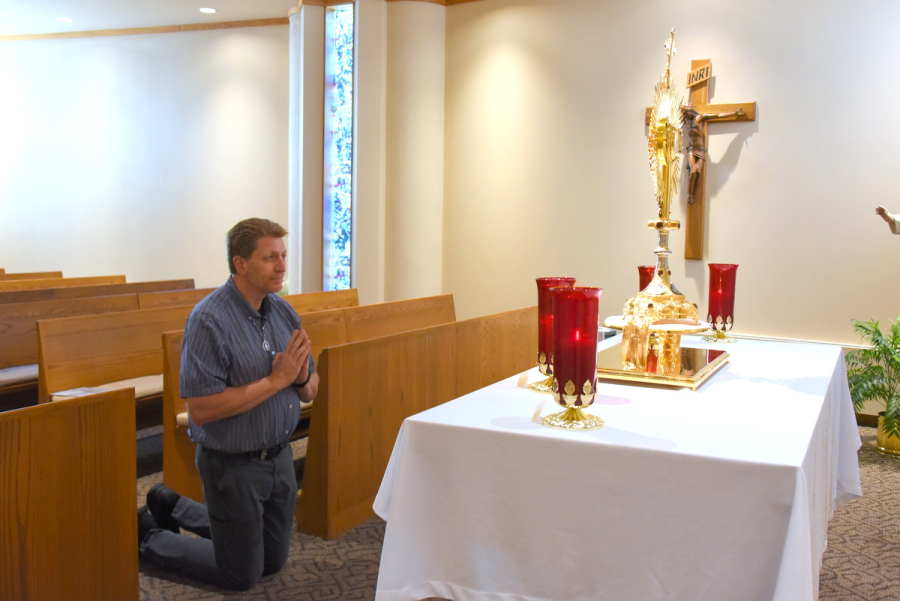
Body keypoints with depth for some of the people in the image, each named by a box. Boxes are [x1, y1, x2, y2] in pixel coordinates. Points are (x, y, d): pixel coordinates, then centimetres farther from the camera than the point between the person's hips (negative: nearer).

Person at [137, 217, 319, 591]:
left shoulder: (284, 312, 1)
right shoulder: (209, 320, -21)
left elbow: (309, 392, 6)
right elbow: (201, 409, -26)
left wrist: (302, 377, -17)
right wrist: (275, 380, -26)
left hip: (279, 457, 7)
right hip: (233, 465, -7)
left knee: (273, 562, 23)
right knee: (242, 575, 9)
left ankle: (173, 506, 38)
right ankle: (147, 536, 28)